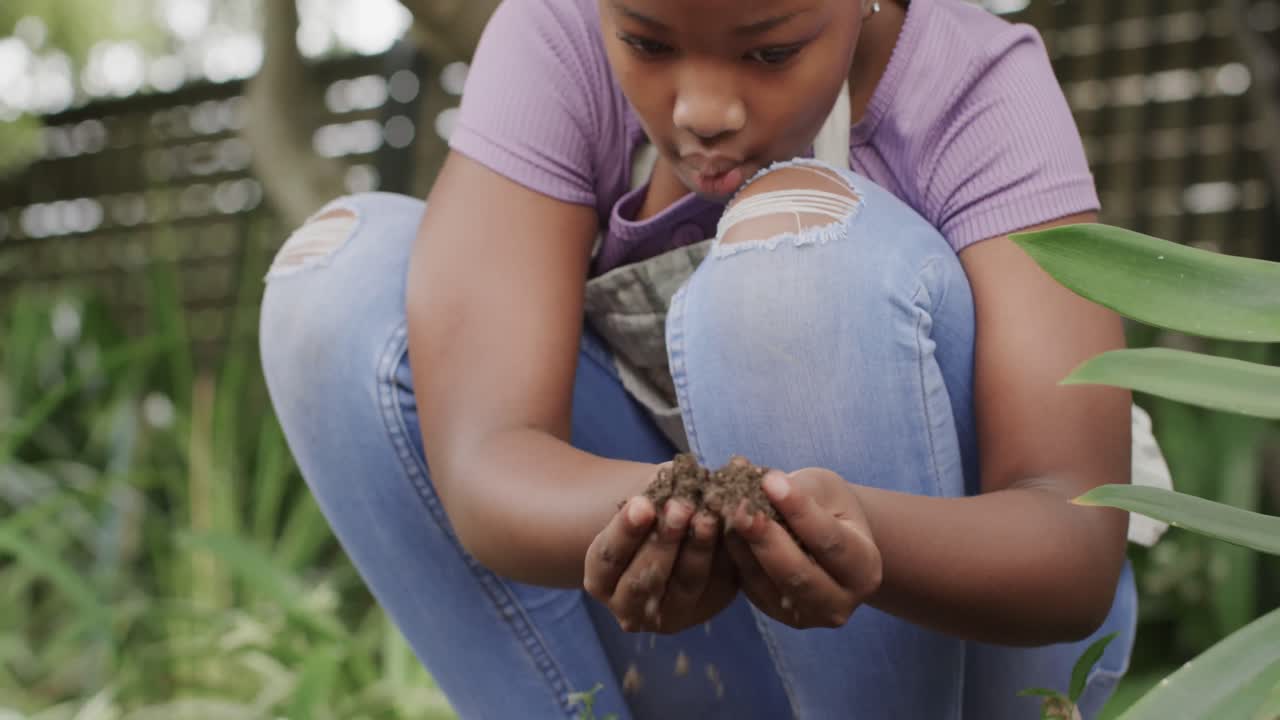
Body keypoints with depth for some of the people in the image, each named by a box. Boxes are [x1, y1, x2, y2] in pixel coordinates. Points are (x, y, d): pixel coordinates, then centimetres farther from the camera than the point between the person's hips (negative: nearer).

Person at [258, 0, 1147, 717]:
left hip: (972, 625, -2)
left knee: (805, 241, -30)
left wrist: (865, 544, -51)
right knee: (343, 276, -18)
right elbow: (481, 460, -28)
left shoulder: (979, 88, -20)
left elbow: (1077, 540, -29)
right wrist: (634, 523, -51)